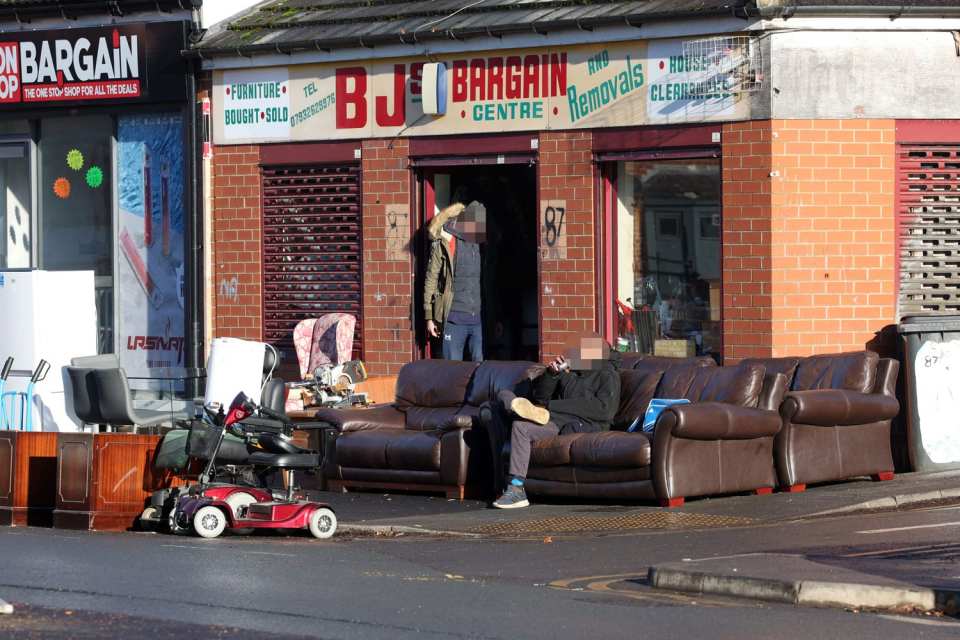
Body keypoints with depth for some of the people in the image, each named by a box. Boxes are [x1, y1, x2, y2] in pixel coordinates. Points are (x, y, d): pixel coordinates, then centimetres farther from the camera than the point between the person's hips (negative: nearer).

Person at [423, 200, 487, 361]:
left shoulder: (479, 244, 11)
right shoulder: (444, 245, -3)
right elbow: (431, 280, -1)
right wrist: (429, 317, -3)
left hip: (478, 318, 4)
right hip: (455, 317, -4)